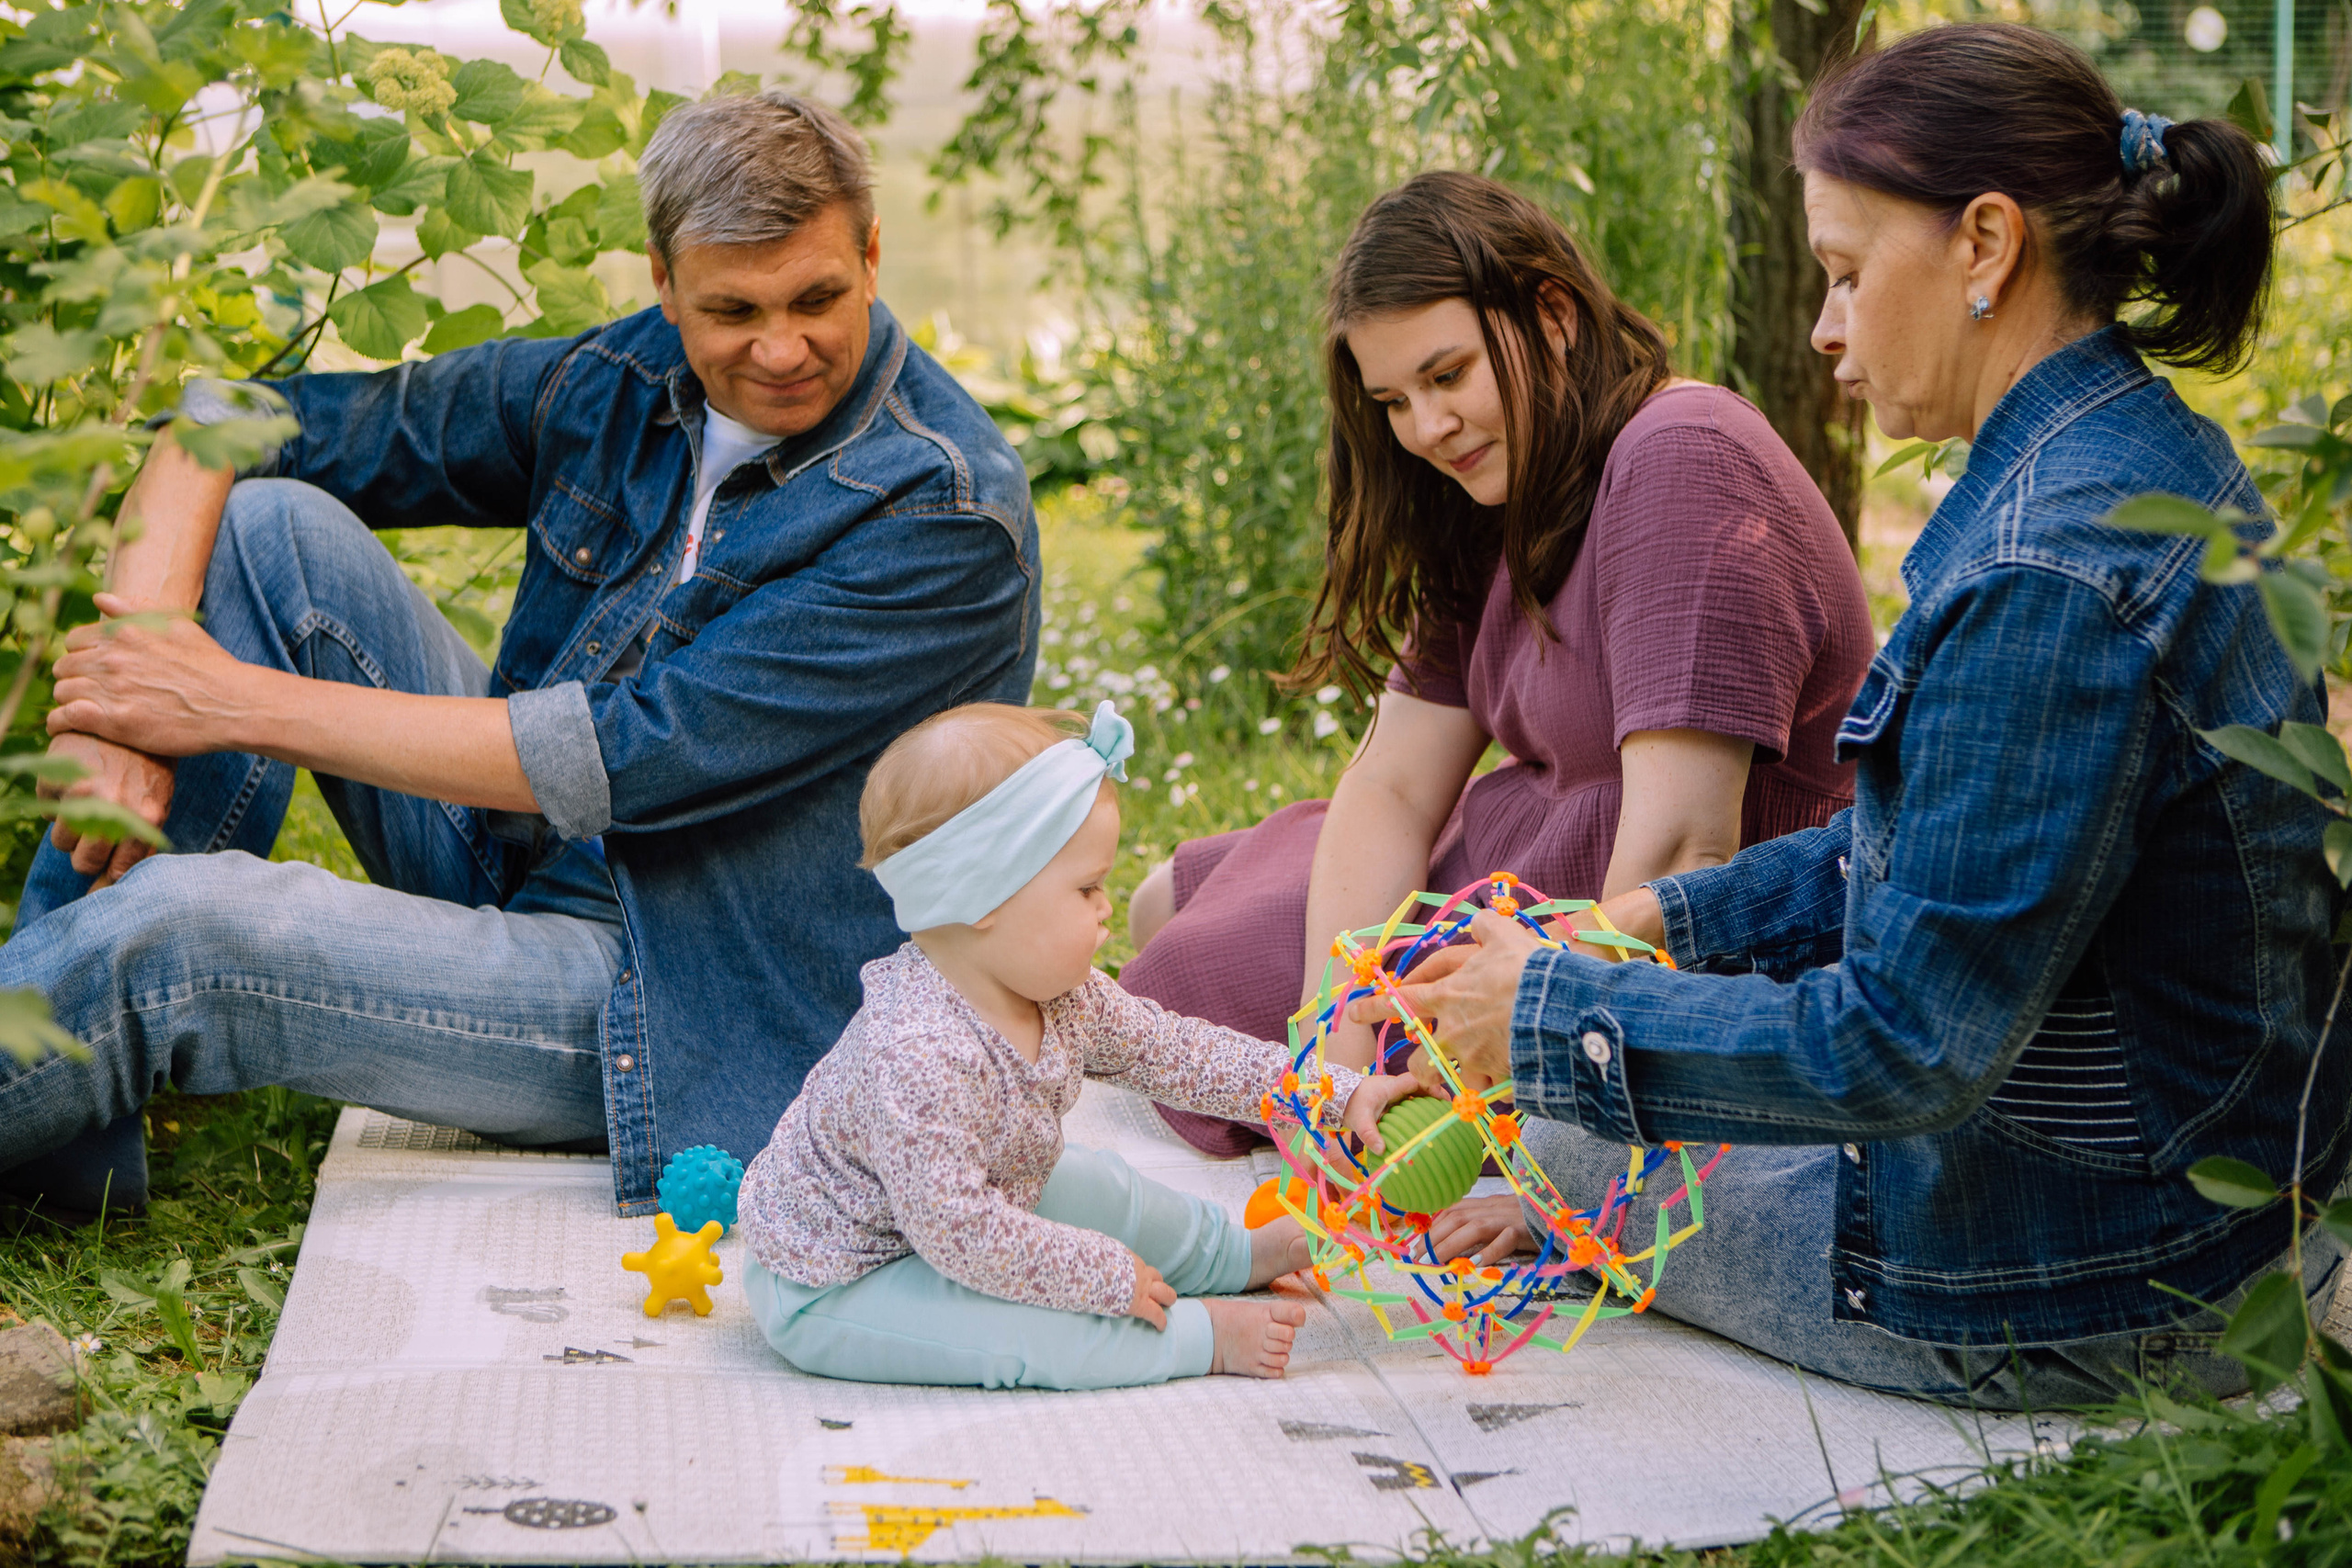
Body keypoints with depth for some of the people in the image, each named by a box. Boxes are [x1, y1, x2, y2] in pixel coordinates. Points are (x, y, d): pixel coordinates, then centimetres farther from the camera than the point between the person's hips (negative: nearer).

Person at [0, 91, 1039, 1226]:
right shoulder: (622, 385, 1)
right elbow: (239, 417, 3)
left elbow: (638, 758, -25)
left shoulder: (949, 513, -20)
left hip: (695, 1020, -8)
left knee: (175, 929, -26)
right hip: (521, 868, 8)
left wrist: (238, 705, -20)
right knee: (267, 522, -6)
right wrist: (125, 685, -17)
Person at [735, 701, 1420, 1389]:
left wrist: (1337, 1093, 0)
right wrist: (1107, 1277, -28)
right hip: (831, 1291, -10)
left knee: (1094, 1182, 17)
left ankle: (1236, 1254, 38)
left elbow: (1171, 1050, 3)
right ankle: (1198, 1335, -15)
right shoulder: (919, 1054, -39)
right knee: (1002, 1330, -29)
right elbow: (957, 1232, -37)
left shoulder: (1061, 997, -8)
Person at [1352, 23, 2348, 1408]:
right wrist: (1672, 918, 9)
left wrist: (1560, 1019, -16)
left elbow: (1911, 1042, -27)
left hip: (2071, 1295, -9)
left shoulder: (2049, 577, -29)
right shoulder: (2146, 455, 3)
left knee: (1568, 1137, 11)